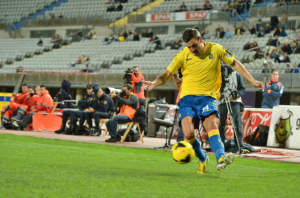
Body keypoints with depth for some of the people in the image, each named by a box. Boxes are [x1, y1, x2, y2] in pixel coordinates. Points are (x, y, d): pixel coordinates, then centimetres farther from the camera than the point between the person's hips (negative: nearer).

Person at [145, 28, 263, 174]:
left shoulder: (216, 50, 2)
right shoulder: (183, 55, 2)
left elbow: (235, 64, 11)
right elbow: (167, 74, 3)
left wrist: (253, 81, 9)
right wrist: (155, 83, -18)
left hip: (208, 97, -1)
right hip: (188, 97, 1)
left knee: (212, 125, -28)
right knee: (188, 133, -17)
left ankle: (220, 159, -44)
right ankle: (202, 159, 9)